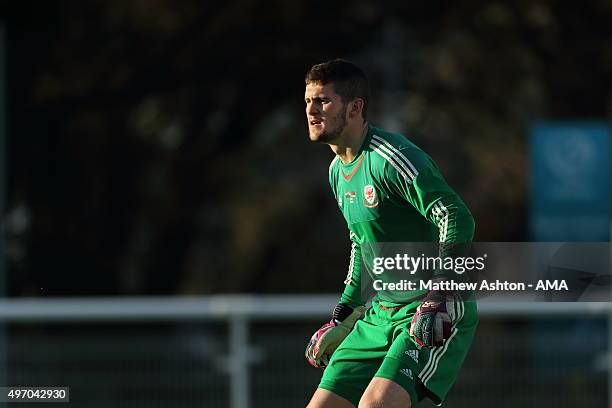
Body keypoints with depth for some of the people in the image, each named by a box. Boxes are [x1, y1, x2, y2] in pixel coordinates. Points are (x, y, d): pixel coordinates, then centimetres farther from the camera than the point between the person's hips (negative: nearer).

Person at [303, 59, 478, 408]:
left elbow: (458, 219, -25)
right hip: (381, 314, 9)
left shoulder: (392, 157, -16)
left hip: (436, 314, -9)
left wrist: (440, 293, -35)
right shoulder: (338, 171, 12)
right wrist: (342, 318, 27)